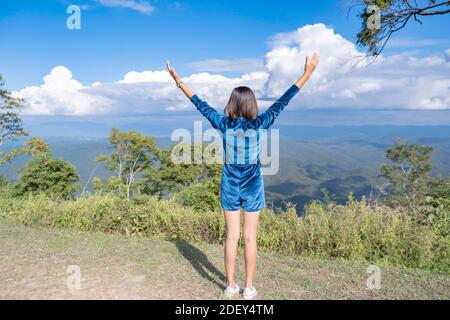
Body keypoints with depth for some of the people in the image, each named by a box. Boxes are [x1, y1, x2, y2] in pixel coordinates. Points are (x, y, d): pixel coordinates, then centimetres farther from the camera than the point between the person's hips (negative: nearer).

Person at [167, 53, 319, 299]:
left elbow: (201, 105, 3)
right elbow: (281, 103, -8)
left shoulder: (223, 124, -7)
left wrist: (179, 82, 15)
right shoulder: (258, 124, -11)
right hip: (252, 187, -1)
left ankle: (231, 285, 21)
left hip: (230, 186, 2)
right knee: (250, 238, 7)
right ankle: (249, 287, 18)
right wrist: (307, 73, -2)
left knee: (232, 237, 10)